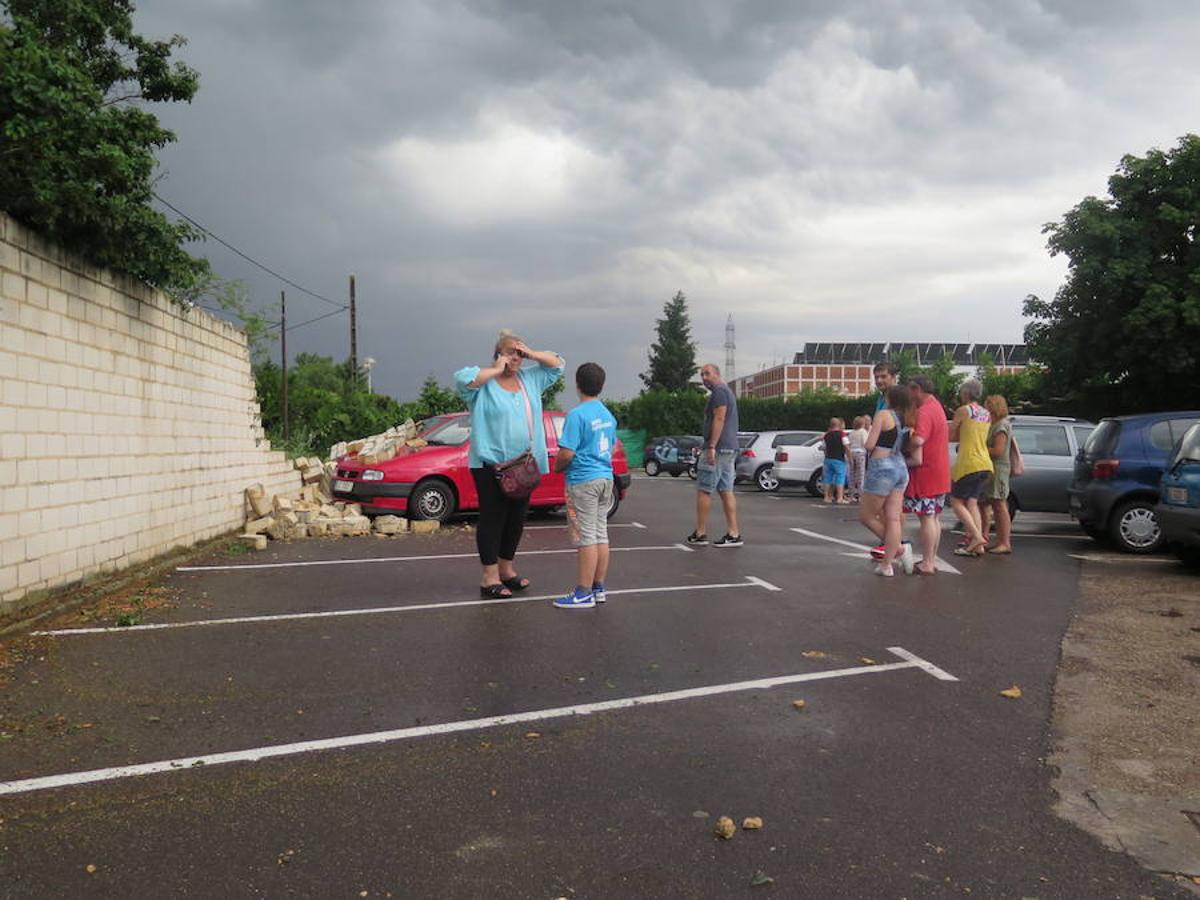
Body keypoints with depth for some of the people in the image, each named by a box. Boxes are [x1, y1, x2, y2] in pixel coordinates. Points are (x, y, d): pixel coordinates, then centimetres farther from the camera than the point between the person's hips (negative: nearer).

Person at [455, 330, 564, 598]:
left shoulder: (529, 379, 12)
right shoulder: (484, 381, -5)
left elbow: (558, 364, 19)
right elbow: (462, 378, -25)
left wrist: (532, 354, 2)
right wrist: (496, 370, -16)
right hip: (491, 464, -6)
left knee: (516, 518, 13)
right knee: (493, 518, -3)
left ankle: (507, 569, 28)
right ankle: (490, 578, 2)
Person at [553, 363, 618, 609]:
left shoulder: (577, 415, -15)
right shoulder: (608, 414, 11)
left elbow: (566, 453, -19)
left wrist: (557, 467, 0)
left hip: (583, 481, -8)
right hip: (605, 477, 8)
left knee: (586, 537, -5)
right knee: (601, 534, 12)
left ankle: (584, 593, 0)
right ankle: (598, 588, 19)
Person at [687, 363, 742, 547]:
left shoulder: (719, 392, -10)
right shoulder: (728, 392, 23)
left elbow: (719, 419, -19)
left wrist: (711, 447, -23)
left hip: (718, 448, -10)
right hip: (730, 449, 10)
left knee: (703, 490, -5)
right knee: (726, 491, 7)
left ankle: (700, 533, -2)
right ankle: (734, 534, 4)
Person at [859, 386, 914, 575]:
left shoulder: (883, 414, -9)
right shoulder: (906, 419, 9)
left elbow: (870, 445, -13)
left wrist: (868, 443, 9)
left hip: (882, 469, -7)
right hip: (901, 469, 7)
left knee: (866, 516, 7)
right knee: (893, 519, 5)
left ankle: (899, 549, 4)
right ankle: (887, 564, 5)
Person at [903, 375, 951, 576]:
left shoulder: (924, 412, -19)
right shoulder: (936, 406, 15)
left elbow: (918, 440, -32)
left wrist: (903, 448, -14)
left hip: (926, 474, -10)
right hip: (940, 474, 10)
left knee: (926, 518, -5)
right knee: (934, 518, 14)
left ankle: (927, 564, -1)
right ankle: (932, 560, 22)